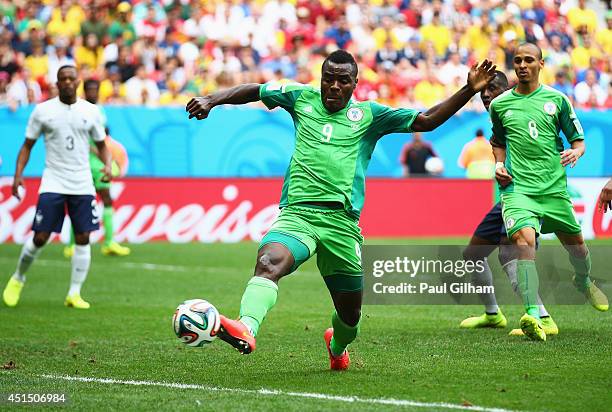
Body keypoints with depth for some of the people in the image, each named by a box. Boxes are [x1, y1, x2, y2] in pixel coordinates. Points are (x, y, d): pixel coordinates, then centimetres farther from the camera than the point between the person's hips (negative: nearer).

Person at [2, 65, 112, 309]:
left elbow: (101, 144, 14)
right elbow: (28, 145, 7)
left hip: (83, 185, 2)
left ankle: (74, 293, 4)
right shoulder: (43, 110, 1)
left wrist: (107, 165, -6)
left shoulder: (90, 111, 5)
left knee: (83, 238, -4)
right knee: (40, 238, -5)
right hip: (52, 184, -2)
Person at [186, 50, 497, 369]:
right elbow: (253, 91, 21)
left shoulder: (369, 115, 11)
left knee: (350, 312, 9)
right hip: (296, 213, -1)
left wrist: (469, 90, -1)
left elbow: (427, 121, 8)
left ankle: (337, 346, 44)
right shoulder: (302, 98, 13)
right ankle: (246, 329, -55)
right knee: (268, 262, -34)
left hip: (342, 222, 1)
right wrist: (212, 100, 8)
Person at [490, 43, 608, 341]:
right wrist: (499, 164, 7)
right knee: (523, 240, -25)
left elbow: (578, 138, 10)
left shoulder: (556, 99, 5)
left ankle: (584, 281, 51)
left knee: (575, 242, 13)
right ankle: (533, 316, -36)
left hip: (554, 187, 1)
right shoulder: (500, 104, 8)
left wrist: (575, 151, -12)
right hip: (517, 187, -1)